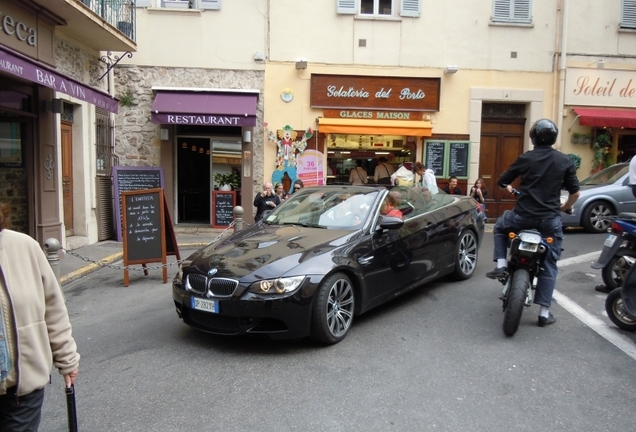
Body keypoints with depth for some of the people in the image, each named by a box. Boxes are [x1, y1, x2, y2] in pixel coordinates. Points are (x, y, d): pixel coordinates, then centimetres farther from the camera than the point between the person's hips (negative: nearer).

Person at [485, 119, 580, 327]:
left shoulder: (525, 158, 0)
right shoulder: (565, 161, 3)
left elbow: (502, 181, 6)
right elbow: (575, 193, 3)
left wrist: (509, 188, 29)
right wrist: (564, 207, 23)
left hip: (523, 216, -1)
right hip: (550, 220, 1)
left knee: (500, 226, 31)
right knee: (549, 265, 11)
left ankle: (501, 264, 12)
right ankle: (544, 313, 12)